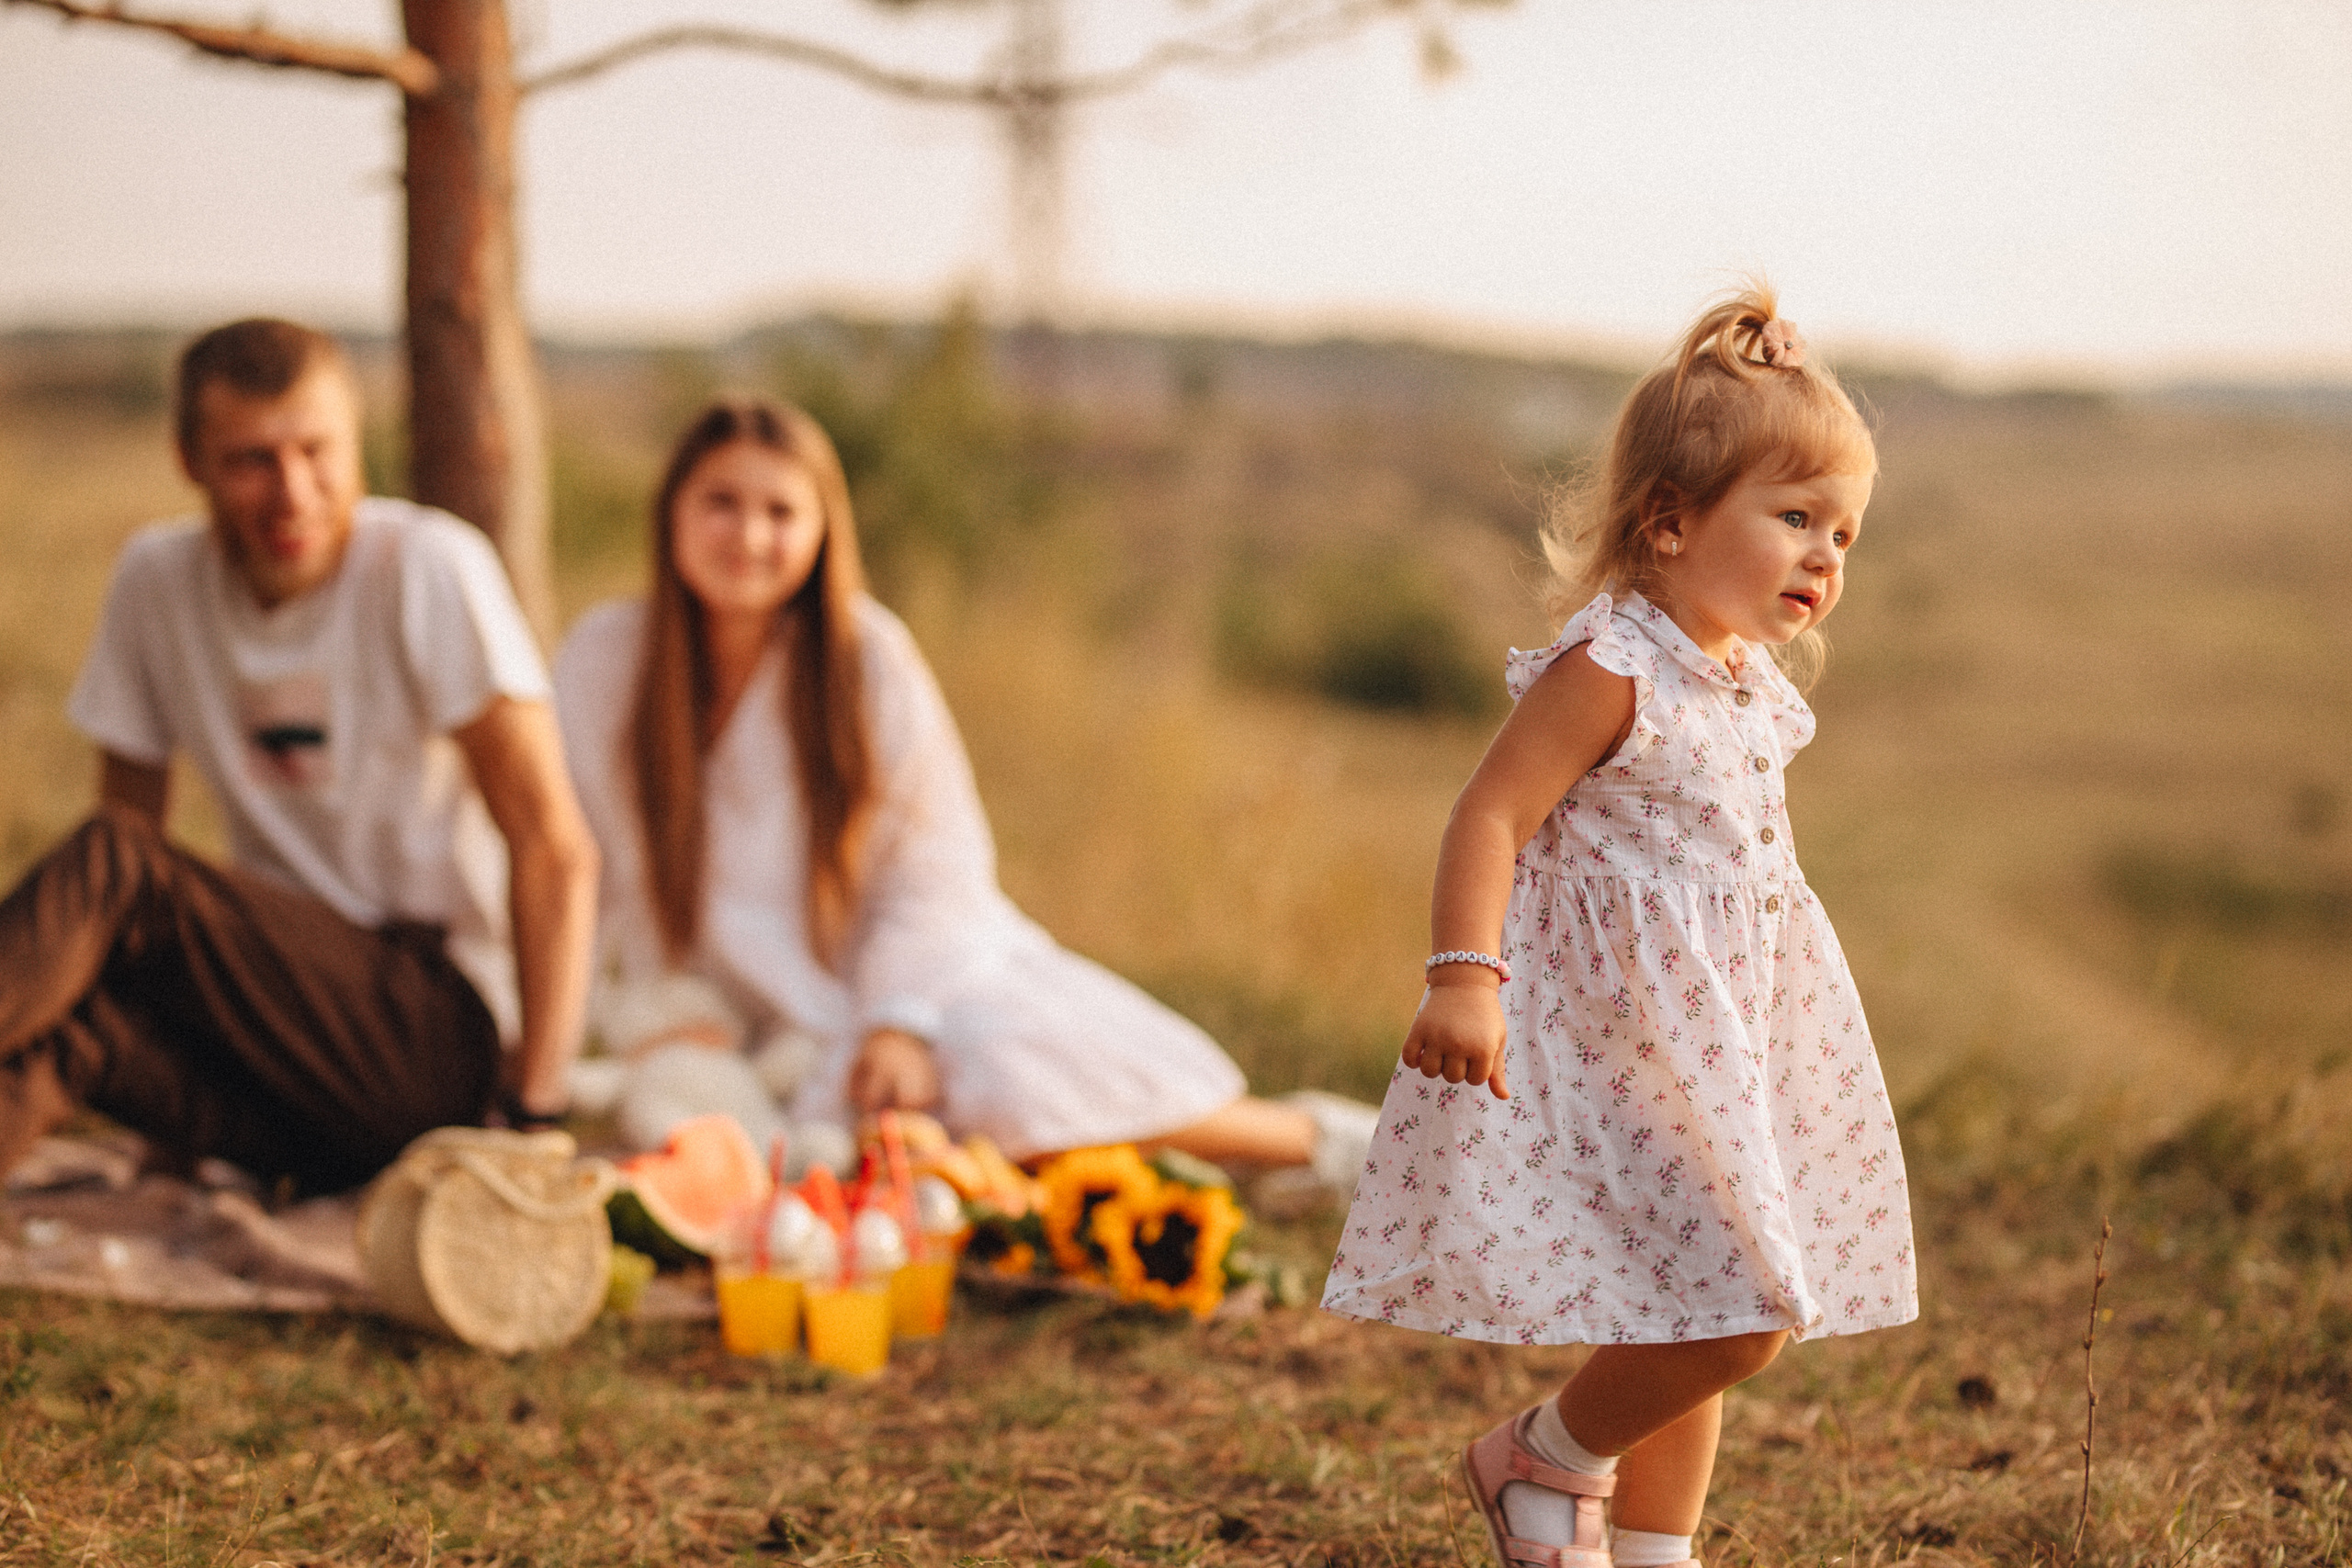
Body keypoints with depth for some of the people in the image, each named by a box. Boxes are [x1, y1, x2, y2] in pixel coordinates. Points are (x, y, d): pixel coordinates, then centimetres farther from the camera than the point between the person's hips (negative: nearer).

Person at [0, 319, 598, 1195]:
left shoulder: (428, 567, -10)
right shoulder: (156, 578, 5)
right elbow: (131, 816, 10)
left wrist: (532, 1113, -16)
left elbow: (555, 850, -12)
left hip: (441, 1035, -5)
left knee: (112, 869, -26)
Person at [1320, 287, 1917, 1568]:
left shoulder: (1744, 679, 10)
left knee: (1730, 1318, 15)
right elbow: (1492, 814, -22)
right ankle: (1545, 1460, 11)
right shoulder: (1607, 671, -17)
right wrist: (1464, 976, -31)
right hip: (1621, 1040, -10)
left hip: (1720, 1044, 10)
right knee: (1736, 1318, -12)